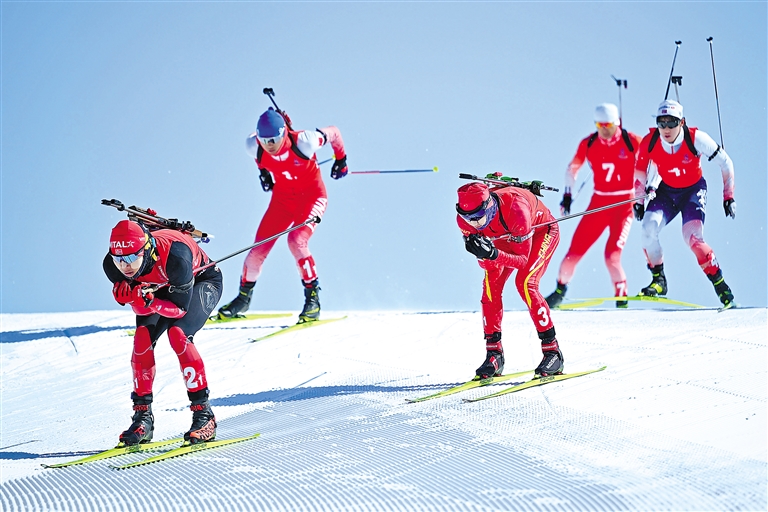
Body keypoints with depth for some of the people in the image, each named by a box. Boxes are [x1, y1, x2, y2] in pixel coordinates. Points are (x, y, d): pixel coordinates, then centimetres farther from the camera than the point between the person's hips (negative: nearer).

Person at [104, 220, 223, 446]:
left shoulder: (174, 257, -42)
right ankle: (143, 415, -9)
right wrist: (137, 300, -42)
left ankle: (204, 414, -21)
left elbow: (180, 308, -33)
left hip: (202, 282, -5)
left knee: (177, 333, -28)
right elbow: (140, 308, -19)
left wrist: (150, 302, -50)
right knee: (143, 337, -19)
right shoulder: (112, 265, -27)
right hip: (162, 288, 5)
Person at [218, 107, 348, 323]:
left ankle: (313, 299, -17)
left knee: (296, 240, -28)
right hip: (283, 197, 4)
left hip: (312, 195, -4)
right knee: (259, 248, -1)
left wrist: (341, 160, 3)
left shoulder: (302, 142, -31)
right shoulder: (254, 146, -20)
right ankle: (244, 297, 24)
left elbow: (333, 133, -12)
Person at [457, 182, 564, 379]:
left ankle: (552, 350, -17)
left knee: (525, 283, -24)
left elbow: (522, 260, -36)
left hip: (542, 231, -5)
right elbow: (486, 264, -21)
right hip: (507, 236, 5)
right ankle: (494, 353, -5)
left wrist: (494, 254, -52)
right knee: (491, 284, -14)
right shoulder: (465, 220, -28)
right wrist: (484, 254, -44)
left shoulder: (515, 210, -43)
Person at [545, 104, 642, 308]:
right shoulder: (588, 144, -2)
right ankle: (560, 289, 20)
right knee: (575, 249, -1)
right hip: (598, 203, 3)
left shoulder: (632, 141, -9)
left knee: (612, 254, -19)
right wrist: (567, 195, 7)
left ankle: (621, 297, -3)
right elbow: (572, 169, 14)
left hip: (624, 204, -3)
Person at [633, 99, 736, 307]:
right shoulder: (650, 142, -18)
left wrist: (728, 196, -13)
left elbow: (725, 163, -14)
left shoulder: (696, 138, -26)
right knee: (649, 228, -22)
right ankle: (658, 279, -4)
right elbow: (640, 171, 2)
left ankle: (720, 285, -14)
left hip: (693, 190, -3)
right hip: (666, 191, 3)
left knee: (692, 237, -25)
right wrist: (638, 200, 3)